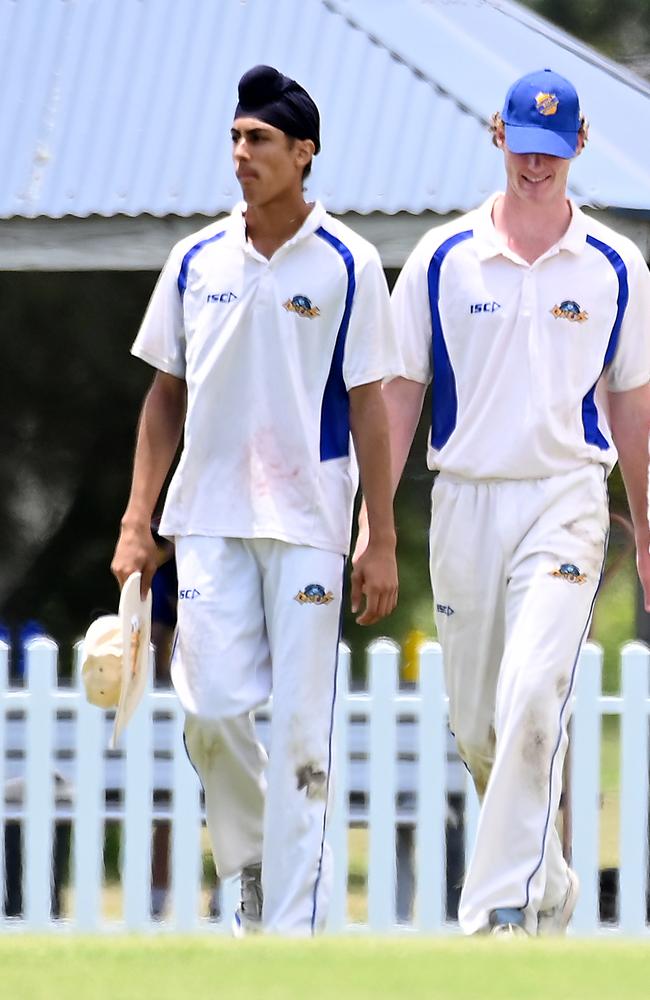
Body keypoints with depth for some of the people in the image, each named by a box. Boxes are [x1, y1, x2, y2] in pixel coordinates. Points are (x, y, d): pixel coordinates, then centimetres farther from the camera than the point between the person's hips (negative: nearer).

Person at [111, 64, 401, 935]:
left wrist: (383, 544, -5)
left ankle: (291, 928, -1)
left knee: (300, 726, -4)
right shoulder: (197, 261, 7)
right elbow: (167, 398, 13)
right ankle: (253, 862, 21)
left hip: (307, 521, -3)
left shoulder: (347, 265, -2)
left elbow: (368, 408, -2)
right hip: (209, 518, 3)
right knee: (211, 708, -4)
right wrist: (136, 522, 7)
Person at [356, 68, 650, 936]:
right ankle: (549, 885, 28)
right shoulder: (443, 259, 4)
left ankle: (499, 911, -21)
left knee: (532, 700, -20)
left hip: (565, 499, -2)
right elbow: (401, 391, 5)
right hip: (464, 501, 2)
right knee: (476, 725, 8)